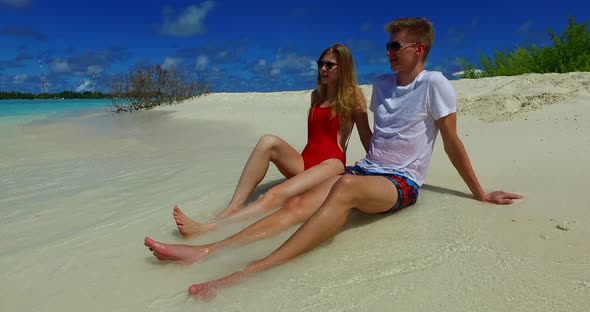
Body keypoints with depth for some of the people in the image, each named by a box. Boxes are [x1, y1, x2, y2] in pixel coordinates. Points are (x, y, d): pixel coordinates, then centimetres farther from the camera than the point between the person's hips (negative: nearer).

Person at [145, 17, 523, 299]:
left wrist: (480, 194, 2)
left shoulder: (434, 84, -5)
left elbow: (452, 143, -2)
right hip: (367, 169, 6)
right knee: (301, 203, -19)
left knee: (346, 187, -40)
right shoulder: (382, 83, 14)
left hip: (402, 183, -6)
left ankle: (251, 270, -51)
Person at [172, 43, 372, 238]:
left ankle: (211, 228, -44)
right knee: (269, 142, -26)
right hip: (305, 163, 6)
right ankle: (233, 208, -37)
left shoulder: (353, 94, 5)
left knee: (276, 195, -32)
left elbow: (366, 135, 3)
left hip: (332, 163, -5)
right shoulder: (316, 95, 22)